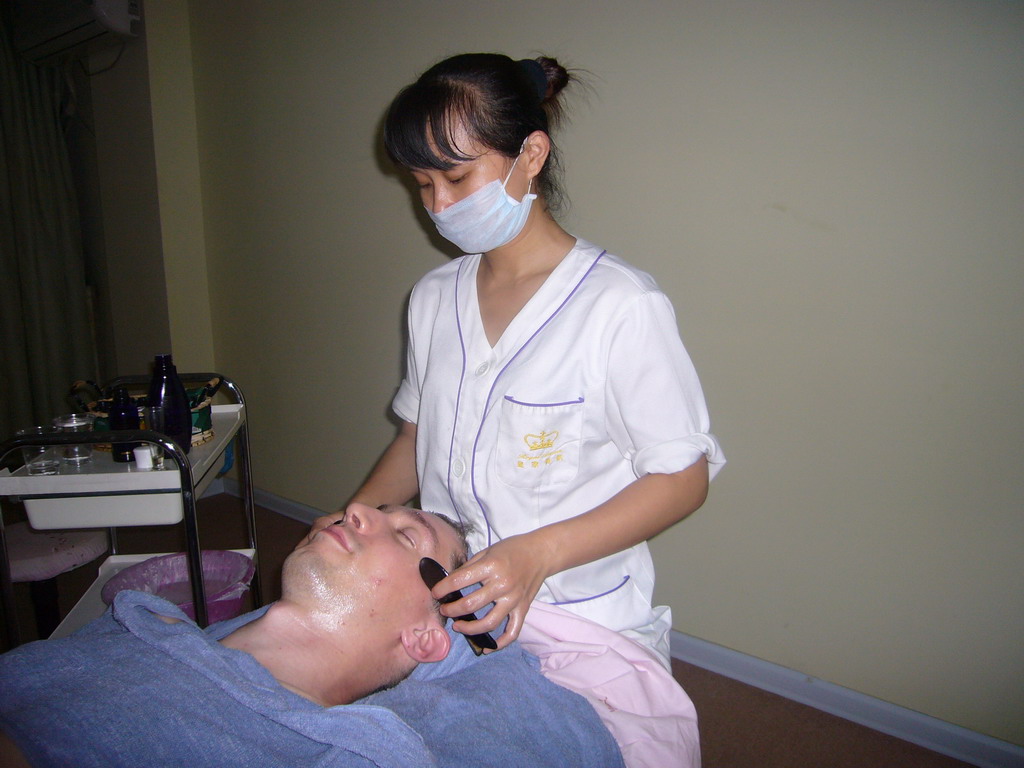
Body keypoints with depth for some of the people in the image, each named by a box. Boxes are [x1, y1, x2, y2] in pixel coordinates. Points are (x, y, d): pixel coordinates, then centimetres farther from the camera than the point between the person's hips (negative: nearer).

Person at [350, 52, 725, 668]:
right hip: (446, 610, 5)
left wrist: (536, 553, -22)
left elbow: (682, 478, -11)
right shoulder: (433, 298, 7)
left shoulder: (622, 305, -14)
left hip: (581, 623, -4)